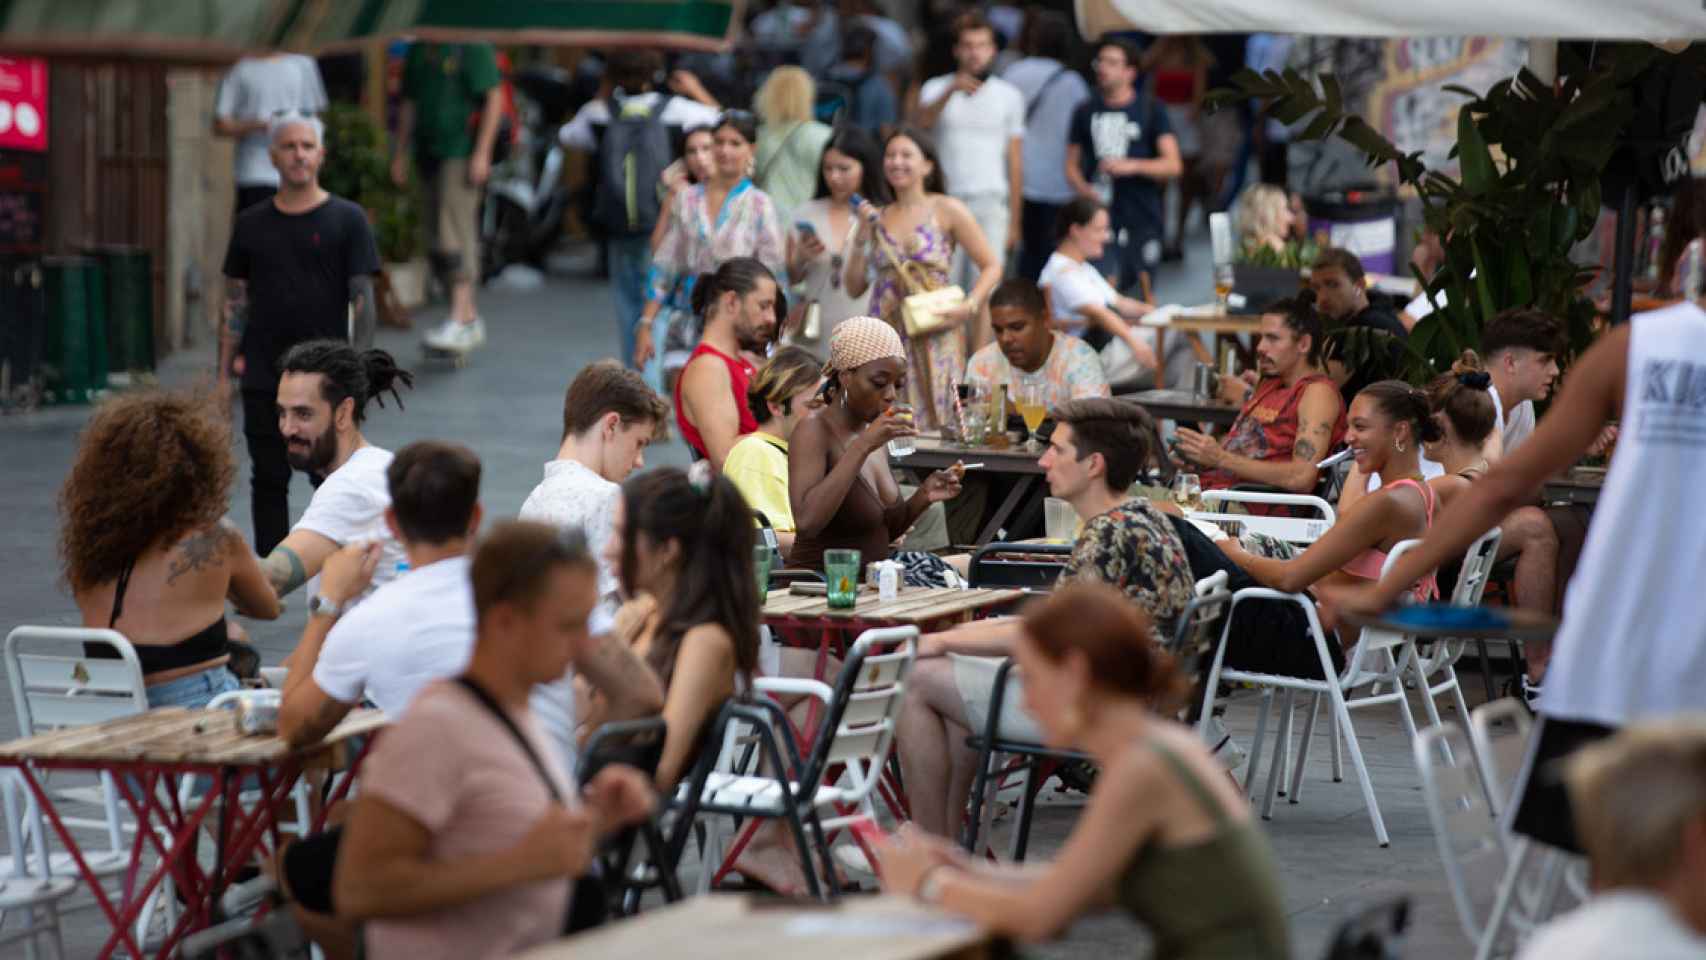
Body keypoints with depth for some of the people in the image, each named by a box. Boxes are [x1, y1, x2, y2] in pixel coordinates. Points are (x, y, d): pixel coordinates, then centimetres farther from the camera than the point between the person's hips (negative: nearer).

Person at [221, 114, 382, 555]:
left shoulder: (346, 220, 0)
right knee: (269, 481, 5)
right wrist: (224, 372, 7)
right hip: (262, 378, 3)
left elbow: (362, 299, -2)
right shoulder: (252, 224, 9)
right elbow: (236, 300, 13)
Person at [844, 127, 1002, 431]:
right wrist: (863, 235, 2)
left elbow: (991, 267, 0)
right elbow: (854, 287, 11)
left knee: (935, 423, -4)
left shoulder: (947, 211, 1)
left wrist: (969, 307, -14)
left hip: (934, 334, -3)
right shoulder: (877, 218, 11)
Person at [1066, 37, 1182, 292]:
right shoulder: (1086, 111, 12)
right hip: (1101, 216, 1)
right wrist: (1085, 190, -6)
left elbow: (1173, 165, -2)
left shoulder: (1150, 111, 5)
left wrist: (1132, 166, -17)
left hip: (1142, 221, 0)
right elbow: (1072, 165, 16)